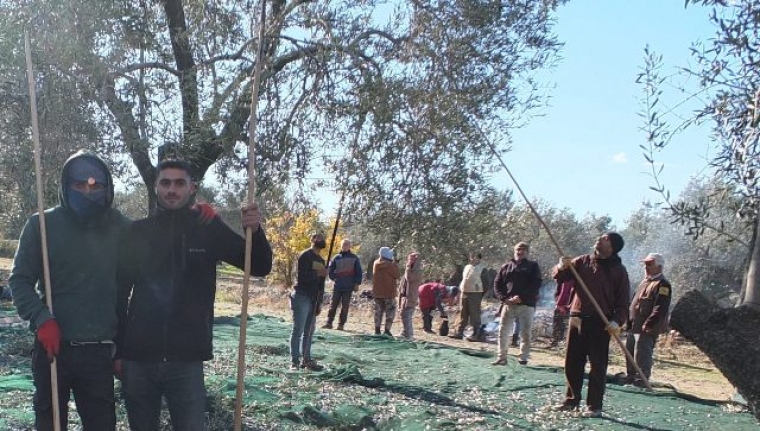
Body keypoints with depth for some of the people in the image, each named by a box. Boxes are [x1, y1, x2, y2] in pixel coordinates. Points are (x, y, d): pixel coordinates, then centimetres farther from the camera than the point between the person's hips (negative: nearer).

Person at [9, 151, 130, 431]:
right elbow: (20, 280, -2)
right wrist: (41, 319, -13)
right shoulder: (42, 224, 0)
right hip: (52, 346, 0)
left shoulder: (120, 228, 2)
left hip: (99, 350, 0)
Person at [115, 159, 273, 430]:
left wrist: (255, 232, -18)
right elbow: (119, 293, 4)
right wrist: (117, 350, 2)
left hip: (186, 360, -1)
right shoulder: (137, 231, 3)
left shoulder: (209, 229, 0)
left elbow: (260, 268, 1)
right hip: (137, 359, 2)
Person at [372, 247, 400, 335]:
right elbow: (396, 275, -11)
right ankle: (387, 330, -2)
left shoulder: (376, 263, 7)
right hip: (388, 292, -6)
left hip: (377, 292, 6)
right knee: (390, 311, 3)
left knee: (378, 310, 14)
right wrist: (395, 264, -1)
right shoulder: (389, 264, -16)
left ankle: (377, 330, 13)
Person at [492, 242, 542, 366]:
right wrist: (503, 298, -7)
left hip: (526, 305, -2)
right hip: (508, 304, 2)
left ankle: (523, 358, 10)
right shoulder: (506, 266, 14)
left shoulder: (533, 266, 6)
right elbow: (497, 284, 10)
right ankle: (501, 357, 6)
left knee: (525, 333, 1)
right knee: (503, 331, 1)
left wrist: (521, 297, -16)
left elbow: (536, 285, -6)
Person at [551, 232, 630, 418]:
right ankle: (571, 399, 25)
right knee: (572, 363, 11)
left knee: (597, 365, -1)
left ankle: (594, 406, 6)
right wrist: (562, 267, -14)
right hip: (577, 319, 4)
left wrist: (617, 321, -21)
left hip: (600, 323, -4)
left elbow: (623, 301, -5)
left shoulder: (618, 270, -2)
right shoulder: (582, 261, 8)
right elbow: (559, 276, 9)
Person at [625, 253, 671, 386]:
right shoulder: (645, 282, 19)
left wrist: (649, 324, -27)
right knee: (629, 353, 17)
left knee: (641, 356, -8)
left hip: (647, 330, -10)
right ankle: (630, 377, 29)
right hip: (634, 327, 10)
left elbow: (660, 309, -21)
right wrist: (629, 320, 20)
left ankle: (641, 380, -2)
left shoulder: (662, 285, -11)